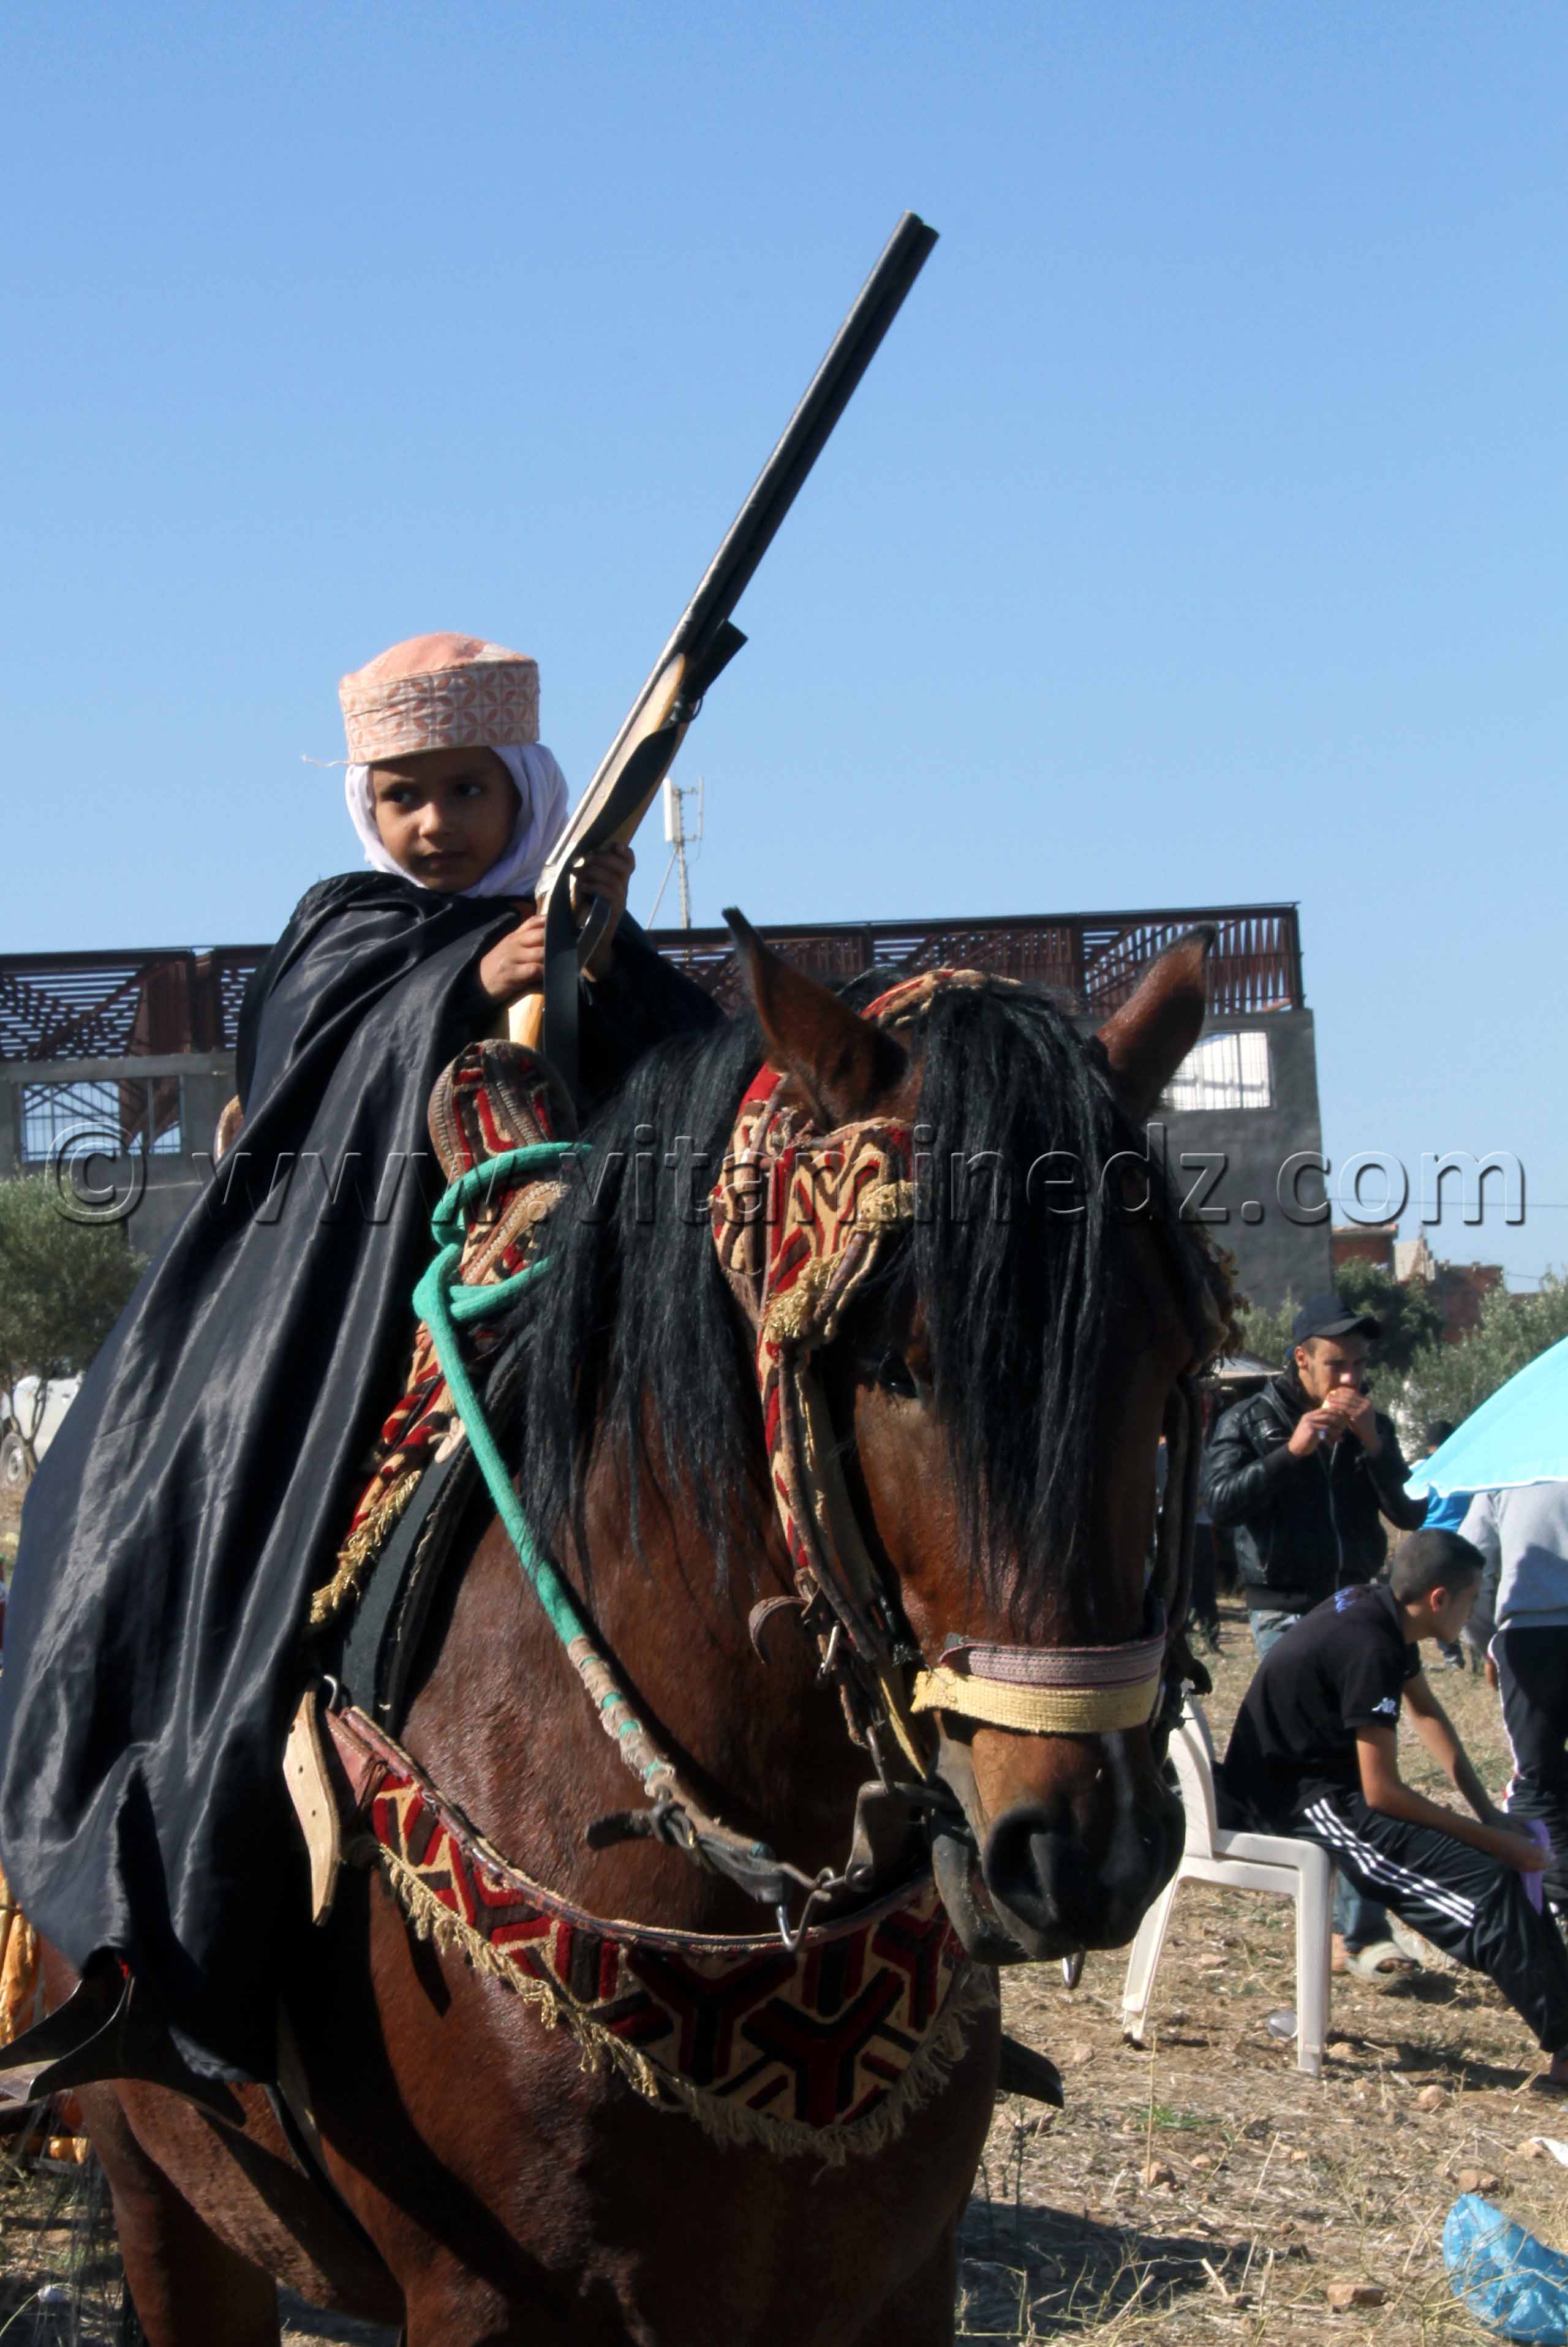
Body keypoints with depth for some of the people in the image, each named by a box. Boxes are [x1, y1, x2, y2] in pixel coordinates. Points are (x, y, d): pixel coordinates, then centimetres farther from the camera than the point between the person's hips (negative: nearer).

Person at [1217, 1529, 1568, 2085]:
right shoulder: (1369, 1647, -24)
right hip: (1294, 1801, -10)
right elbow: (1382, 1793, -23)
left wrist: (1487, 1812, 11)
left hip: (1322, 1779, 10)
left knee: (1511, 1850, 4)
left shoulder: (1378, 1612, 5)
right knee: (1486, 1881, -20)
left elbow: (1427, 1712, 20)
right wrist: (1489, 1837, -15)